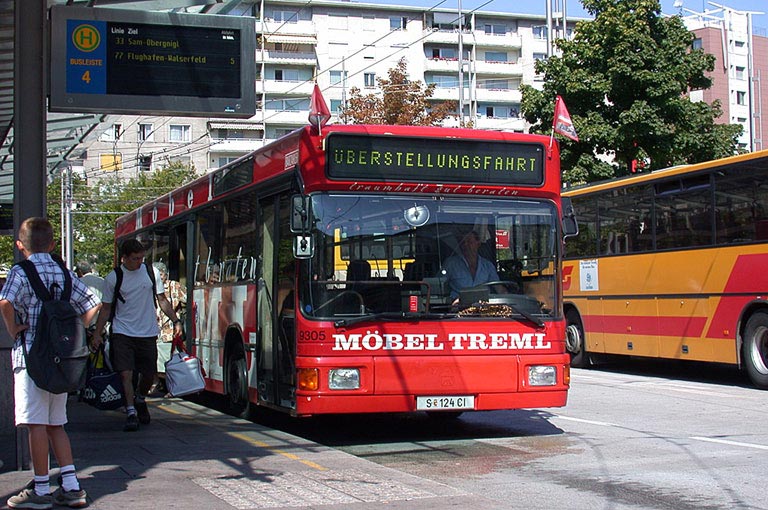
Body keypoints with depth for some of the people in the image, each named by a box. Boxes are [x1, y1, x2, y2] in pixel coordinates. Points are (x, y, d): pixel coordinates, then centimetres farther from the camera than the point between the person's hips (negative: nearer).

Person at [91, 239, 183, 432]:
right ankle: (131, 413, -11)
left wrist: (176, 321, 4)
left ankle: (140, 400, 36)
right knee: (126, 373, -14)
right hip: (122, 333, -2)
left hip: (148, 333, 2)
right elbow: (106, 308, 6)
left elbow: (162, 300, 12)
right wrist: (97, 333, -1)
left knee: (149, 375, 8)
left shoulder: (151, 272, 4)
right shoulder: (113, 278, 0)